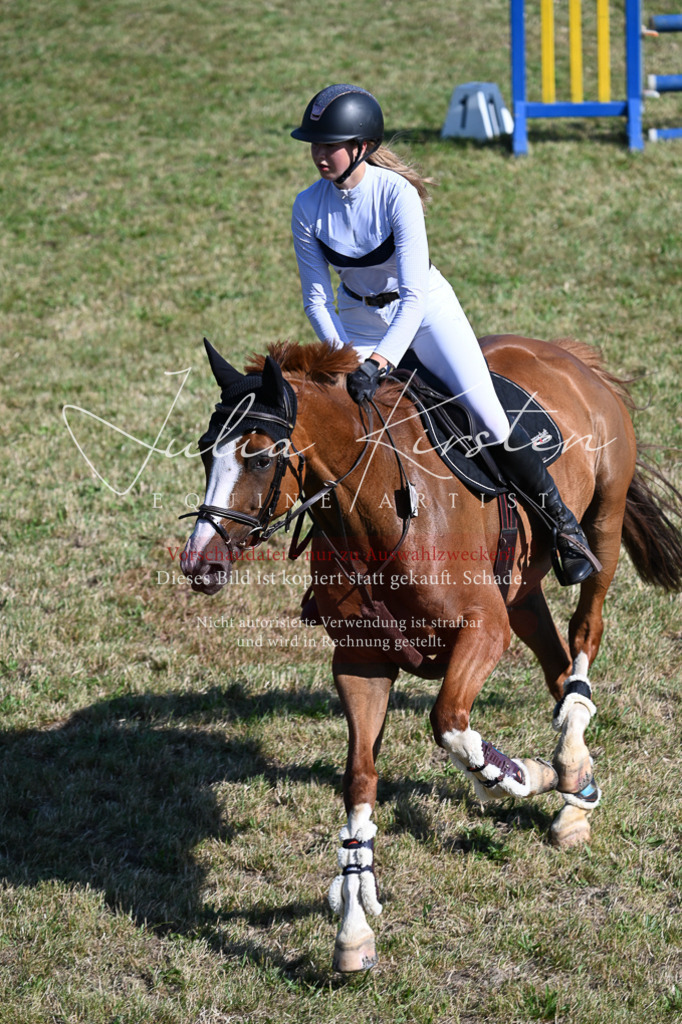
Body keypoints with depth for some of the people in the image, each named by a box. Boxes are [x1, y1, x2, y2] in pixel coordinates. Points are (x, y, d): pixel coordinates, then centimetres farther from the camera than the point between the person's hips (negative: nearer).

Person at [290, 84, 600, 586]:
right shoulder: (308, 208, -15)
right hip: (359, 316, 4)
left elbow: (413, 295, -31)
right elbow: (316, 297, -8)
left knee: (486, 415, -17)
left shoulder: (396, 193, -27)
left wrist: (379, 361, -41)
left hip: (425, 309, -4)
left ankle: (566, 527, -2)